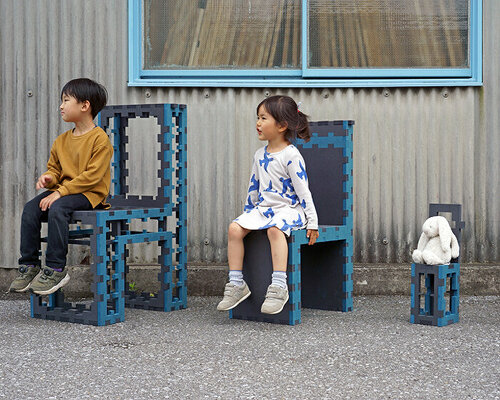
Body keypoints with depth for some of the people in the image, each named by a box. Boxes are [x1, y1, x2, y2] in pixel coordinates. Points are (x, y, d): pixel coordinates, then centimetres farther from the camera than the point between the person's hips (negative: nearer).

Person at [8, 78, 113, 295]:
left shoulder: (100, 139, -11)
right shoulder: (62, 140, 14)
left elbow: (92, 176, -18)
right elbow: (54, 168, 22)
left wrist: (61, 192, -22)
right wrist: (49, 178, -5)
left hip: (90, 194, -7)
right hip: (63, 190, 7)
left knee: (57, 208, -33)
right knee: (30, 208, -16)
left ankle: (56, 269, -26)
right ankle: (29, 266, -10)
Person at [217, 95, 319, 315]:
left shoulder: (291, 155, -11)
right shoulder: (260, 155, 12)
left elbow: (303, 189, -12)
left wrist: (312, 222, -13)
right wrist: (248, 211, 25)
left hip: (288, 209, -7)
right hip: (262, 208, 7)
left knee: (274, 229, -38)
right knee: (234, 228, -15)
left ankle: (279, 286, -38)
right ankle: (237, 284, -9)